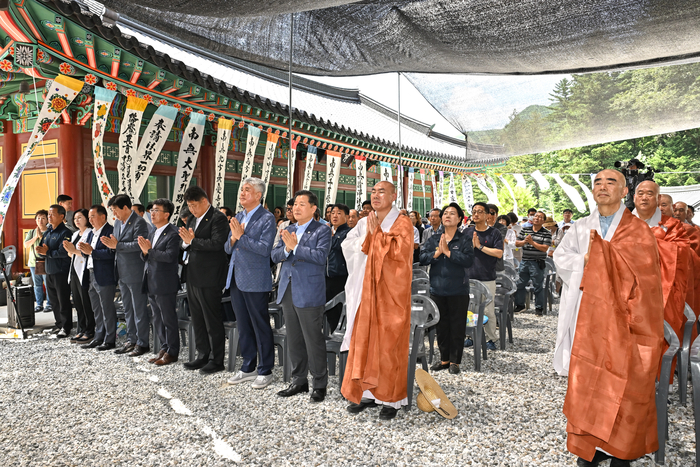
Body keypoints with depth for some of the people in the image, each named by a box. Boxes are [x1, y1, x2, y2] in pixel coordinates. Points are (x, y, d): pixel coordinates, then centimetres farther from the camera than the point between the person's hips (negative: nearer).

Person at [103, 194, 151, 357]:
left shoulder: (139, 222, -13)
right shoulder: (117, 223, 15)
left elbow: (138, 245, -23)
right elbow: (117, 243, 20)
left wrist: (117, 245, -18)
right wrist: (111, 243, -2)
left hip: (136, 273, -9)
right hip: (122, 273, 9)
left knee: (139, 310, -1)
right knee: (128, 309, 16)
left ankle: (142, 343, 7)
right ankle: (131, 340, 25)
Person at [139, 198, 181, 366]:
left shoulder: (173, 234, -13)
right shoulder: (152, 233, 15)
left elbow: (170, 256, -25)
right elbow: (146, 257, 17)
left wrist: (149, 250, -20)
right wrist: (144, 252, -5)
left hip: (165, 284, -9)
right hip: (151, 284, 9)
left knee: (169, 320, 1)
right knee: (157, 320, 17)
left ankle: (172, 352, 12)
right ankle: (164, 347, 29)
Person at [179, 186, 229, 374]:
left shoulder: (217, 218, -11)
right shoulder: (192, 219, 15)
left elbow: (217, 243, -23)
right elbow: (185, 244, 16)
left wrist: (192, 241, -20)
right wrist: (186, 242, -6)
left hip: (209, 278, -9)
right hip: (193, 277, 9)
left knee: (212, 320, 0)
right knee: (197, 319, 16)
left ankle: (216, 360, 11)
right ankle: (203, 355, 29)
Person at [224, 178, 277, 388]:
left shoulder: (267, 218, -8)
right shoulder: (238, 217, 14)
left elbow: (264, 248, -19)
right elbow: (228, 249, 14)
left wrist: (241, 236, -19)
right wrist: (233, 239, -7)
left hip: (256, 281, -7)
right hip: (236, 279, 8)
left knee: (261, 327, 2)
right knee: (243, 326, 15)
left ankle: (265, 371, 13)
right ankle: (248, 368, 28)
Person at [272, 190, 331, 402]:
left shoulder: (322, 230, -3)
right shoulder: (288, 231, 16)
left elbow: (320, 256, -18)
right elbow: (275, 255, 8)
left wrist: (295, 247, -16)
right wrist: (287, 249, -11)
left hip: (308, 292, -6)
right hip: (288, 290, 7)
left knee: (313, 339, -1)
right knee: (294, 340, 14)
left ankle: (319, 384, 12)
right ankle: (299, 381, 27)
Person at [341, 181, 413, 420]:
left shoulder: (402, 224, -4)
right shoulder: (364, 223, 12)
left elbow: (399, 252, -17)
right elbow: (348, 246, 1)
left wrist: (377, 233, -14)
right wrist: (367, 234, -12)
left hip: (392, 292, -5)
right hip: (367, 290, 5)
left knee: (389, 343, -1)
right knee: (364, 340, 7)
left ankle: (391, 398, 11)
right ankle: (368, 392, 20)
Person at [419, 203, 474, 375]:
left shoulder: (464, 239, -3)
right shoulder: (433, 238, 6)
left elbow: (468, 260, -17)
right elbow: (422, 258, -2)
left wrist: (448, 251, -18)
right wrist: (437, 253, -16)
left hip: (458, 291, -3)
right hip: (437, 290, 3)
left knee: (457, 327, 5)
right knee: (441, 326, 13)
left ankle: (455, 361, 17)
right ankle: (444, 359, 26)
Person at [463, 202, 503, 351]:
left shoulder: (494, 233, 0)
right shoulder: (467, 231, 9)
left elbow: (499, 253, -10)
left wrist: (480, 246, -11)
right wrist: (471, 245, -10)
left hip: (487, 278, -3)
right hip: (469, 276, 3)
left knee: (488, 310, -1)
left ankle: (491, 338, 12)